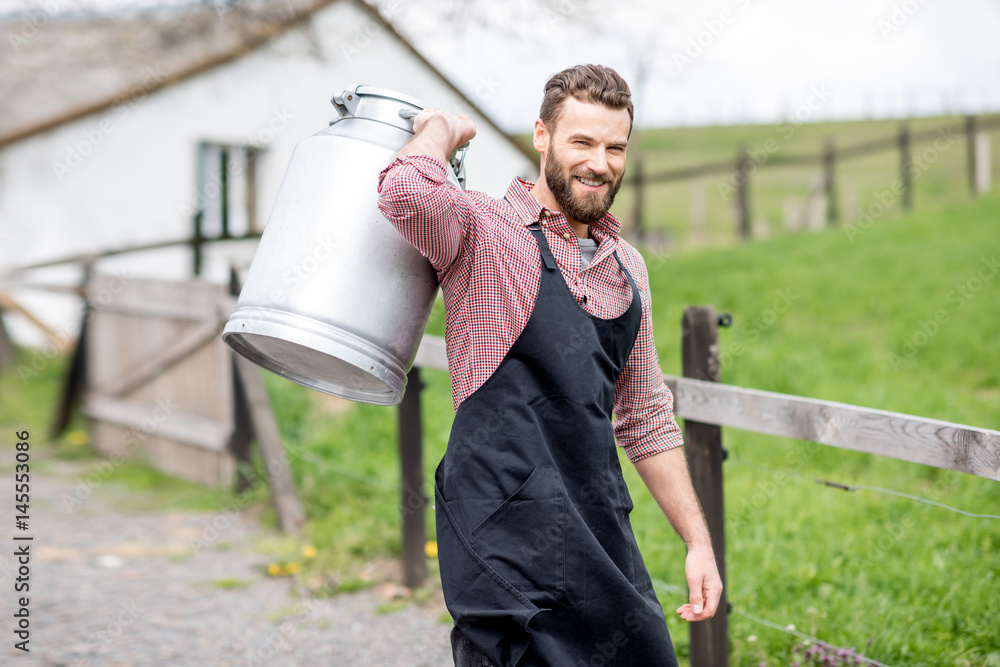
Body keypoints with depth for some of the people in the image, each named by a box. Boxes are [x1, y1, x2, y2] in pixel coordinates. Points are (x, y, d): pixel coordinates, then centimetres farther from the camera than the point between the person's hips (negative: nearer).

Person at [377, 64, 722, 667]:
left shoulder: (626, 266, 16)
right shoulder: (485, 231, -3)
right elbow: (407, 192, -27)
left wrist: (698, 540, 17)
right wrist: (441, 130, -5)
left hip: (602, 527, 6)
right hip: (505, 524, -6)